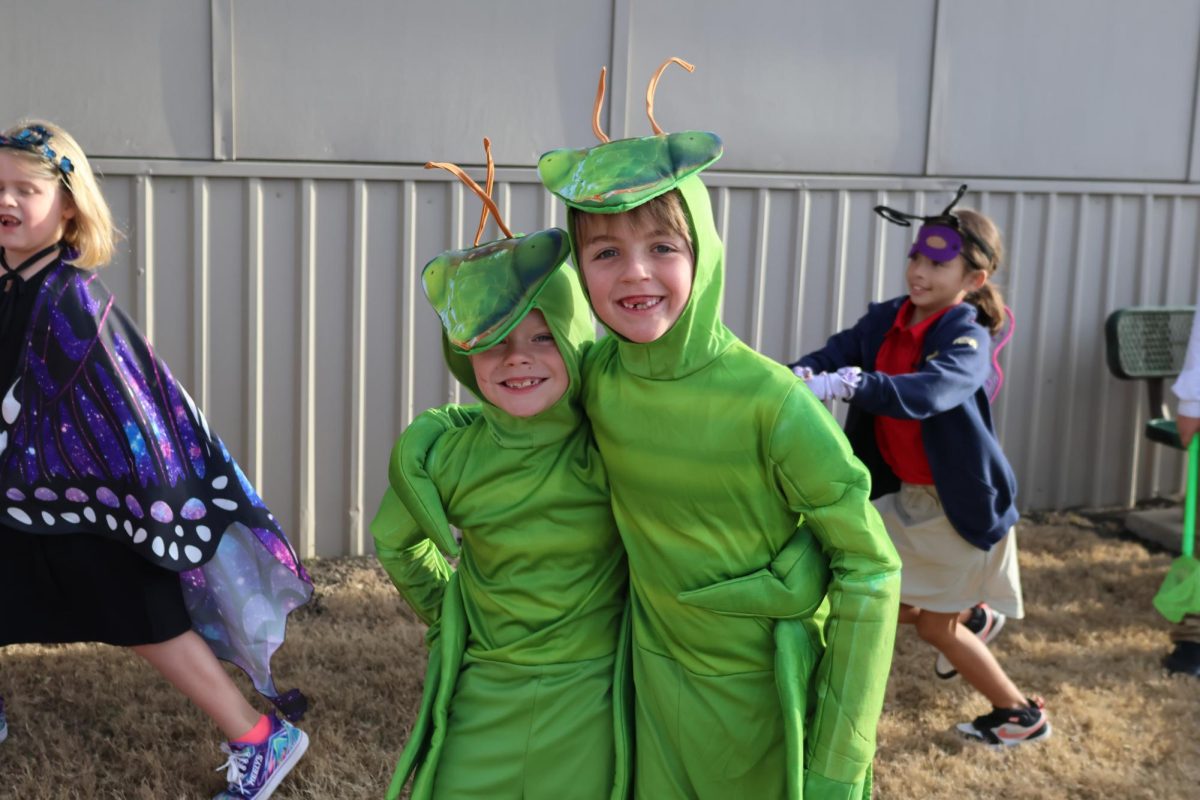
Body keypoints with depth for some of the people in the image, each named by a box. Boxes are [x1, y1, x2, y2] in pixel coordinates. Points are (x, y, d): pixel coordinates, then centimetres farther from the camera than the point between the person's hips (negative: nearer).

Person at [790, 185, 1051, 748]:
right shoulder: (887, 319, -4)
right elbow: (836, 353, -16)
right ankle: (972, 617, 44)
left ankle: (1021, 713, 29)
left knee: (936, 627, 6)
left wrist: (847, 384, -56)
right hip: (904, 492, 7)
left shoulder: (966, 338, -23)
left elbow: (931, 391, -43)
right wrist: (800, 375, -40)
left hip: (960, 500, -7)